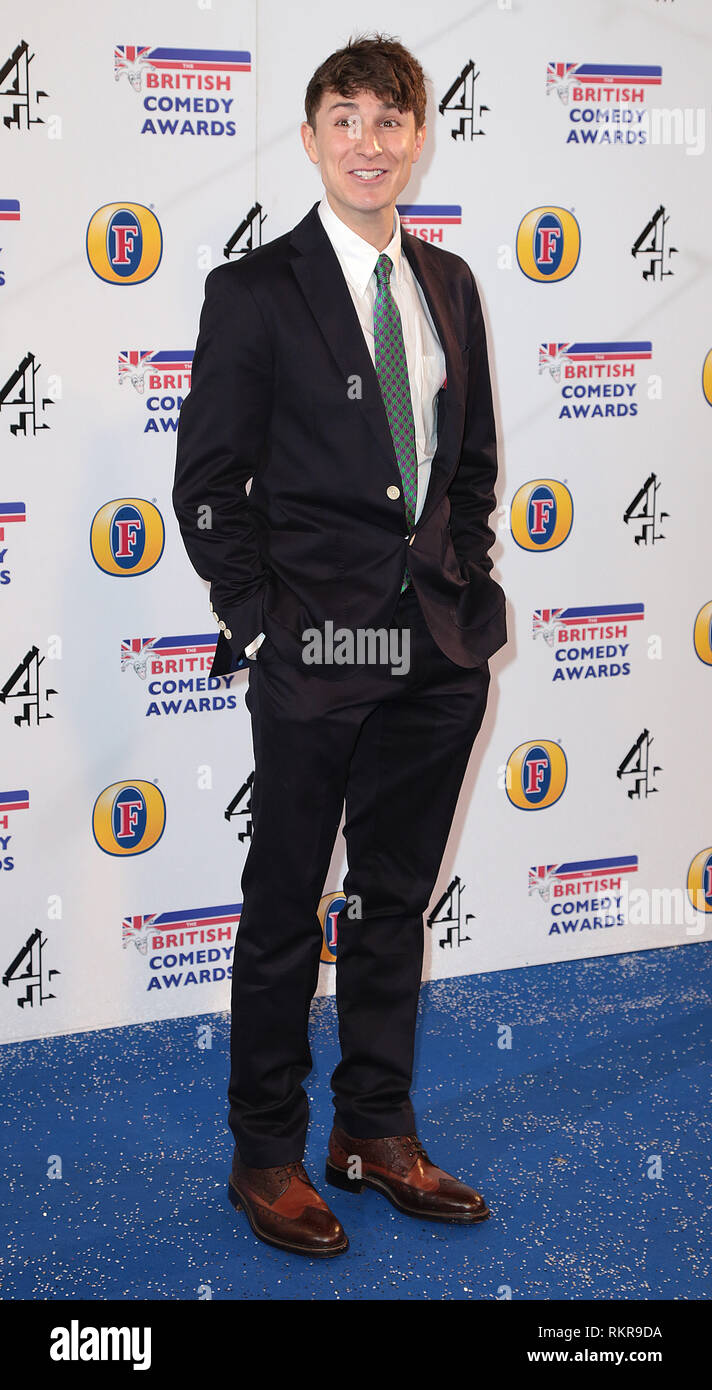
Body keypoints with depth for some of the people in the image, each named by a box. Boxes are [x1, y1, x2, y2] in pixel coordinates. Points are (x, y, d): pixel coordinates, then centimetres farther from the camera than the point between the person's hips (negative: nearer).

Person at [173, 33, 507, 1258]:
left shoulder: (449, 285, 10)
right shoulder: (255, 293, -6)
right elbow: (208, 485, -6)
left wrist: (468, 587, 7)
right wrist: (258, 625, -10)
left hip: (439, 650, 5)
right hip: (316, 650, -5)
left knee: (395, 903, 15)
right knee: (285, 914, 6)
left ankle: (377, 1134, 29)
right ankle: (266, 1156, 20)